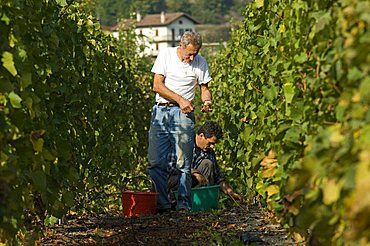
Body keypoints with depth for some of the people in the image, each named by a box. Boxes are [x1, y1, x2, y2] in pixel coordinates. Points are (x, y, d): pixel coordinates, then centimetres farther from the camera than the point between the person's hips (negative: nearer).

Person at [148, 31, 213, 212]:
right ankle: (161, 203, 8)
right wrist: (180, 99, -12)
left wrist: (207, 101, -9)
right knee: (156, 161, -1)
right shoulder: (166, 55, 1)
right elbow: (157, 85, -4)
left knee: (183, 163, -7)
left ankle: (184, 205, -1)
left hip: (183, 115, -1)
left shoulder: (200, 62, 4)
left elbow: (204, 88, 14)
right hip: (161, 112, 1)